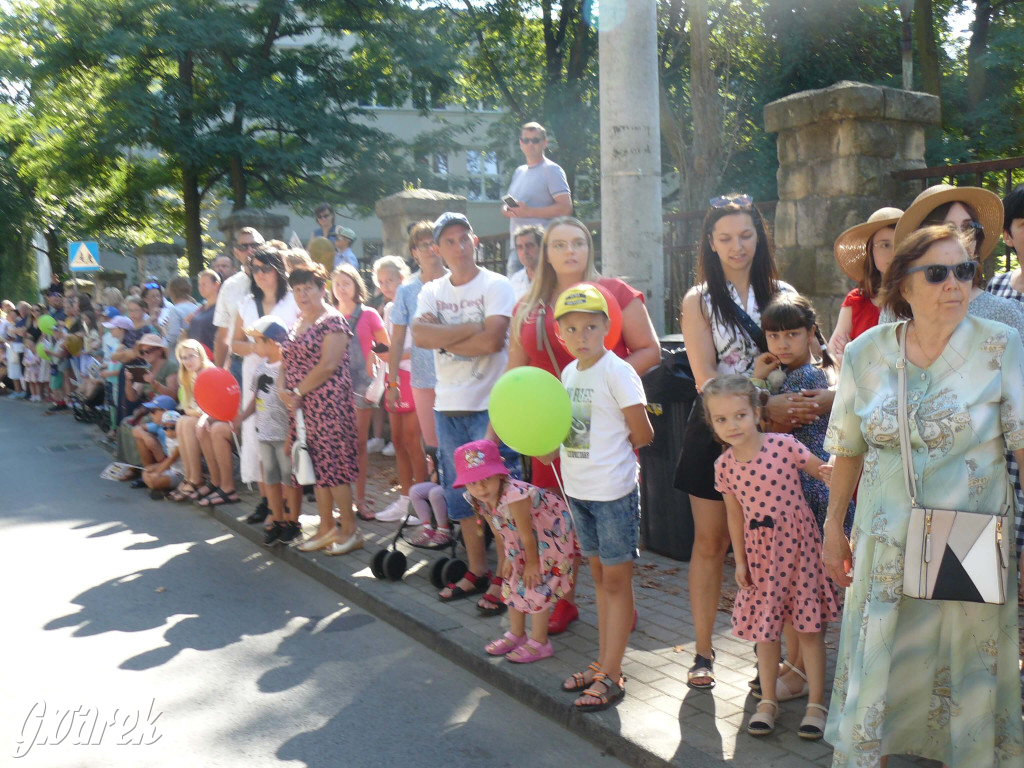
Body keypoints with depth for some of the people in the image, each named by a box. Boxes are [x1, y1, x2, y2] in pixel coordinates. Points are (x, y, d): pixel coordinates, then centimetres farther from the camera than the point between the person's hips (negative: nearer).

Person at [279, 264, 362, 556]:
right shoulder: (296, 324, 18)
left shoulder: (332, 321, -8)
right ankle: (326, 527, 18)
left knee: (332, 463, -6)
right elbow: (287, 362, 17)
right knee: (316, 465, 10)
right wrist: (282, 389, -2)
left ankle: (350, 529, 2)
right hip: (300, 405, 8)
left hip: (328, 403, -8)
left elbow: (328, 365, -16)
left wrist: (298, 392, -13)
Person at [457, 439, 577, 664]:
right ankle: (516, 634, 31)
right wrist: (509, 557, 6)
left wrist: (532, 562, -15)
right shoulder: (476, 500, -16)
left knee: (536, 585, -6)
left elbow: (526, 534, -27)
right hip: (521, 541, 8)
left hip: (552, 533, -8)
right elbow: (498, 530, 1)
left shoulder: (513, 495, -40)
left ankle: (539, 643, 9)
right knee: (513, 582, 12)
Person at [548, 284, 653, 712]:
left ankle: (611, 677, 9)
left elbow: (642, 435, -13)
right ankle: (603, 664, 28)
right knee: (599, 576, 17)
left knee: (616, 581, 2)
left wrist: (609, 454, -2)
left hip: (613, 491, -7)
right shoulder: (568, 373, 8)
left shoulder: (617, 371, -14)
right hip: (578, 489, 8)